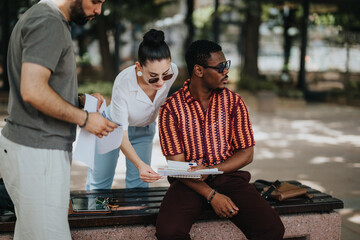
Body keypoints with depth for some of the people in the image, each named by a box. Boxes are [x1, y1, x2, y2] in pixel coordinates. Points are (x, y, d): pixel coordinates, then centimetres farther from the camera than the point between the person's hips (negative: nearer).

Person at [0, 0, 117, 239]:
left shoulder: (53, 22, 17)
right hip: (36, 154, -11)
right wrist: (85, 118, -15)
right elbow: (33, 91, -26)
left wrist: (83, 100, 9)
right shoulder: (48, 23, -16)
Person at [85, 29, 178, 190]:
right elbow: (121, 134, -35)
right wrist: (139, 164, -49)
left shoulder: (172, 71, -28)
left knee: (139, 185, 1)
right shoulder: (123, 83, -39)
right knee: (100, 182, 1)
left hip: (144, 130, 3)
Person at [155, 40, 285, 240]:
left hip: (229, 175, 2)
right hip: (190, 182, -1)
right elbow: (176, 164, -6)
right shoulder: (171, 109, -3)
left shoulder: (234, 102, 4)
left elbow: (246, 154, 4)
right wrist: (211, 195, -19)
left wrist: (211, 170, -14)